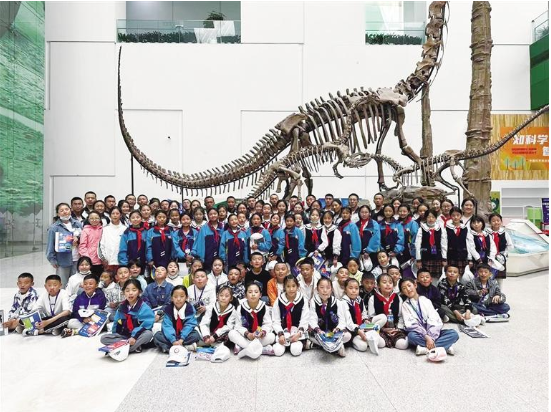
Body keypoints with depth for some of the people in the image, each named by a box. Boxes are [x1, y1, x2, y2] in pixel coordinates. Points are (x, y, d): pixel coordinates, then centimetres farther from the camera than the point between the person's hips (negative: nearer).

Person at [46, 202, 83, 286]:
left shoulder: (78, 224, 5)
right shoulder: (54, 228, -5)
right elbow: (50, 245, -4)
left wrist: (78, 239, -7)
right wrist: (53, 260, -6)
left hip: (77, 260, 3)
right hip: (62, 261, -3)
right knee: (62, 285, 5)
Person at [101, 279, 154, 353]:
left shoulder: (144, 308, -12)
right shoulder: (121, 307, 5)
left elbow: (146, 325, -20)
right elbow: (117, 323, 14)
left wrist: (134, 337, -27)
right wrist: (115, 336, 2)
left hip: (138, 336, -5)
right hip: (123, 336, 5)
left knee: (148, 334, -34)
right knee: (104, 338, -15)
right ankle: (136, 346, -21)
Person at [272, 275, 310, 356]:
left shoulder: (303, 301, -4)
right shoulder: (278, 301, -4)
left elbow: (304, 320, -4)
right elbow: (276, 321, -3)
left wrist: (299, 333, -20)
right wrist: (280, 334, -17)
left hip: (297, 332, -1)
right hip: (282, 332, 1)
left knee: (296, 351, -24)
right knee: (278, 351, -19)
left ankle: (300, 343, 6)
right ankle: (284, 343, 10)